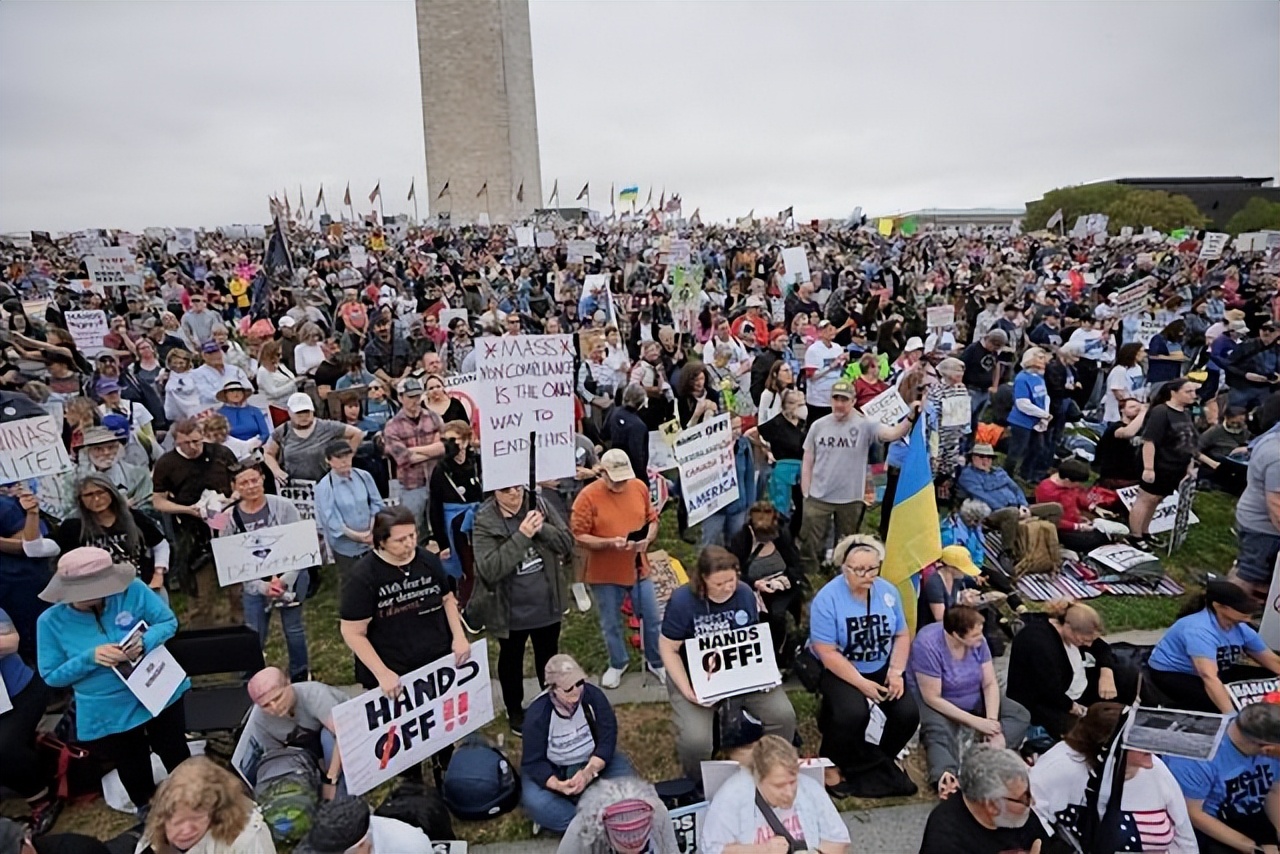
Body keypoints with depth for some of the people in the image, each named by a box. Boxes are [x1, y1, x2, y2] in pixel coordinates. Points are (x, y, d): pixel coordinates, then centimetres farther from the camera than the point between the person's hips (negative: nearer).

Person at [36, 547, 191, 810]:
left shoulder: (132, 590, -18)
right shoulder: (51, 621, -14)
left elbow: (169, 622, -10)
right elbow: (51, 676, -8)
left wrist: (144, 642, -30)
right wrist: (90, 658, -26)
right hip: (108, 715, 0)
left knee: (179, 762, 23)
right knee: (135, 777, 23)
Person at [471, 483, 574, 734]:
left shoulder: (539, 505, -9)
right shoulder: (484, 521, -19)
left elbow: (567, 543, -8)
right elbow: (489, 570, -27)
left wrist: (542, 528, -27)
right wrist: (522, 536, -34)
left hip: (547, 604, 3)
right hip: (511, 610, -2)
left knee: (548, 656, 23)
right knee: (511, 660, 21)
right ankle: (514, 710, 44)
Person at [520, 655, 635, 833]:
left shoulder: (593, 695, -19)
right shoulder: (537, 712, -22)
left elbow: (607, 739, -16)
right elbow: (533, 762, -19)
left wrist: (589, 772, -33)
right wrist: (557, 785, -37)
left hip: (593, 762, 2)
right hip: (552, 769, -2)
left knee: (625, 777, -25)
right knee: (534, 801, -31)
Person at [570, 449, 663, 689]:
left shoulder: (639, 487, -4)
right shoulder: (588, 496, -17)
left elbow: (652, 519, 7)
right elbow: (579, 536, -15)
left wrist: (648, 538, -14)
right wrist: (610, 543, -26)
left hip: (638, 567, 3)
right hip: (605, 572, -3)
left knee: (651, 618, 13)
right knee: (611, 623, 15)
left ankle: (656, 661, 36)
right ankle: (618, 663, 39)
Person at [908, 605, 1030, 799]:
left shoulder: (977, 640, -14)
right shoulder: (927, 644, -31)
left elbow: (990, 683, -8)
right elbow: (932, 698, -26)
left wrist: (992, 721, -23)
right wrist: (975, 721, -26)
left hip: (974, 698, 6)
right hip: (935, 701, -6)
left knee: (1021, 716, -10)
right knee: (939, 733, -36)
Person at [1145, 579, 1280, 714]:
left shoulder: (1241, 628, -7)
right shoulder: (1200, 630, -34)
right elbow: (1209, 677, -44)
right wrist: (1231, 715, -52)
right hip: (1170, 673, -8)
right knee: (1214, 705, -32)